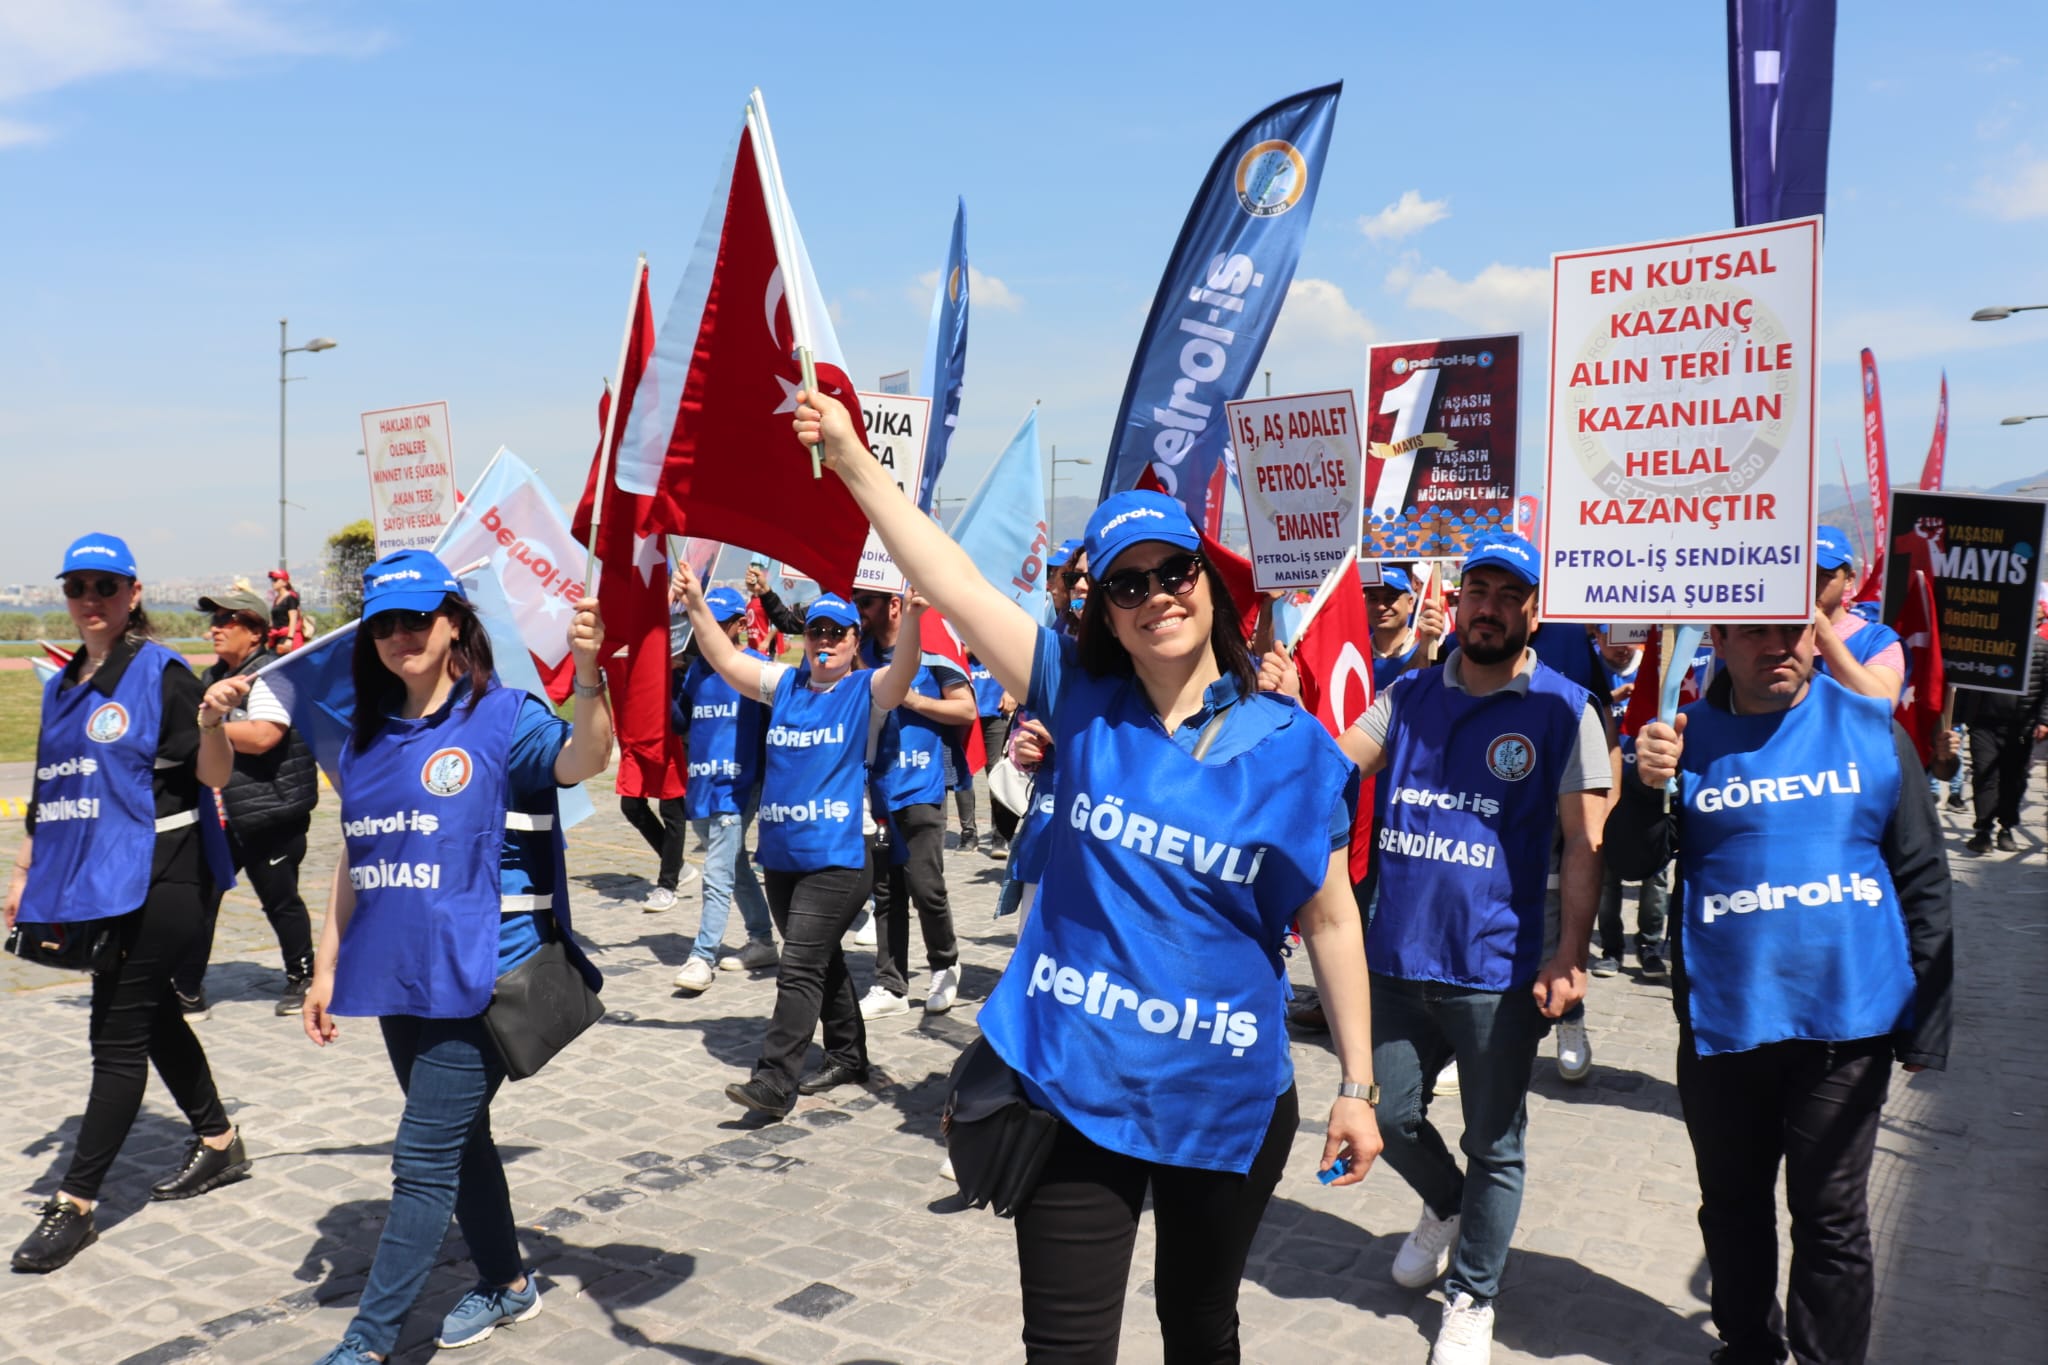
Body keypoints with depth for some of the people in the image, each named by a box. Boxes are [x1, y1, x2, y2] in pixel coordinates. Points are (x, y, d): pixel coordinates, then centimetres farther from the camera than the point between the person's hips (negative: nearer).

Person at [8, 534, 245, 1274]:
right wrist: (25, 872, 19)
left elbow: (215, 774, -16)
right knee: (151, 1017, 17)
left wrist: (213, 723, -35)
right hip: (92, 881, 8)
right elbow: (47, 790, 20)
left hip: (156, 875, -8)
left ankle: (74, 1204, 3)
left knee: (119, 1036, -3)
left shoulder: (160, 673, -9)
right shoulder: (63, 686, 13)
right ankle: (218, 1144, 32)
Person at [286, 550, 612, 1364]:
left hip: (478, 978, -7)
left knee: (424, 1157, -2)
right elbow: (355, 860, 14)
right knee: (456, 1141, 19)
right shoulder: (367, 736, 8)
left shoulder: (503, 717, -10)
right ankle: (506, 1285, 37)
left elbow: (582, 761, -31)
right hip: (398, 978, 7)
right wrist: (327, 967, 13)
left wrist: (587, 677, -49)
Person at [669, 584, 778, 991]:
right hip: (700, 785, 7)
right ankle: (762, 942, 29)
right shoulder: (697, 668, 12)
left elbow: (775, 722, -6)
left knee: (718, 875, -10)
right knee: (736, 868, 17)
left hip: (737, 786, -7)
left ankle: (703, 957, -6)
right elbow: (680, 722, 17)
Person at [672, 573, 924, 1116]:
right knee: (822, 961, 18)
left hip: (837, 856, -6)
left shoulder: (865, 690, -3)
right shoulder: (785, 683, 12)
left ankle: (774, 1080, -7)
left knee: (801, 966, -10)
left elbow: (903, 671, -23)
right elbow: (725, 660, 10)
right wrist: (697, 605, -1)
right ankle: (848, 1057, 32)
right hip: (781, 854, 6)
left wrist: (911, 617, -41)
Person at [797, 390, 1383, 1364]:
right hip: (1075, 1088, 0)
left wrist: (1357, 1086, 1)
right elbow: (951, 582, -6)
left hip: (1225, 1099, 0)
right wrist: (848, 454, -7)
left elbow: (1332, 922, 0)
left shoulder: (1293, 747, -5)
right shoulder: (1083, 703, -3)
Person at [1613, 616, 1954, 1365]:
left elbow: (1922, 878, 2)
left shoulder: (1872, 731, -1)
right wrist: (1646, 787, -25)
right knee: (1732, 1203, 17)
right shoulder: (1689, 738, -1)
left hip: (1848, 1020, -1)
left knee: (1830, 1215, 7)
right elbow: (1633, 862, -5)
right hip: (1723, 1020, 2)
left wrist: (1926, 1017, 1)